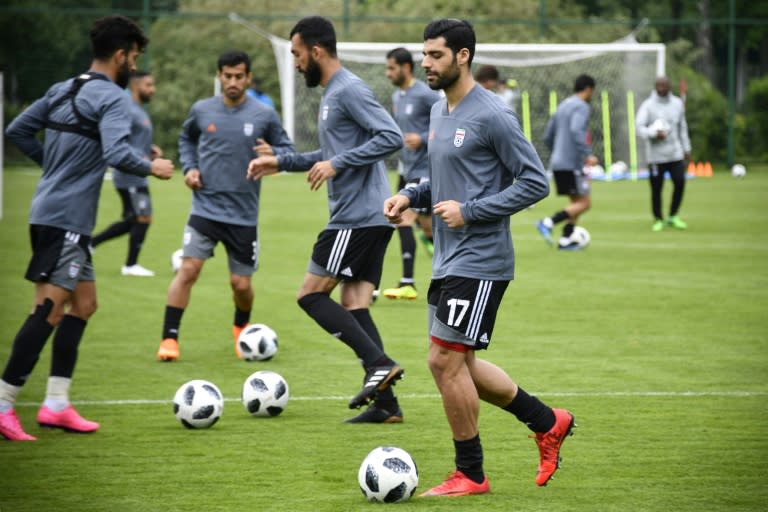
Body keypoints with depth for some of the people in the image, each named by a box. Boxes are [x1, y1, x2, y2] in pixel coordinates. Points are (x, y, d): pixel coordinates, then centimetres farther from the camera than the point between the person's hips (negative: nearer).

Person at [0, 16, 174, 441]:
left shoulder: (62, 90, 14)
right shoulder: (112, 98, -12)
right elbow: (116, 153, -25)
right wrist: (152, 168, -8)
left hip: (50, 212, 10)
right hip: (65, 219, -10)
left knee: (83, 304, 15)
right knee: (49, 310, -10)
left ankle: (56, 405, 14)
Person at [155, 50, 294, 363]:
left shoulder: (264, 116, -3)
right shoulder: (202, 110, 2)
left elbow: (288, 150, 5)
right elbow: (186, 139, 21)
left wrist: (273, 154, -18)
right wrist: (189, 167, 4)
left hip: (244, 215, 0)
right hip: (205, 208, 0)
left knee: (241, 284, 5)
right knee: (188, 269, -16)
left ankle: (241, 329, 37)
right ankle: (169, 338, -10)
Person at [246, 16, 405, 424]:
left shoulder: (350, 90, -12)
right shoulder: (330, 93, 18)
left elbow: (391, 137, -21)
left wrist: (337, 164, -22)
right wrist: (282, 162, 23)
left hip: (358, 217, -10)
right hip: (369, 218, 10)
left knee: (311, 294, -6)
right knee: (354, 306, 6)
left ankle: (379, 363, -12)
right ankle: (386, 404, 3)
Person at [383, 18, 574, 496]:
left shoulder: (492, 115, -15)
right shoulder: (440, 111, 12)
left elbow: (535, 182, -15)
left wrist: (469, 211, -20)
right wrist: (411, 196, 7)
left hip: (479, 262, -9)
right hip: (449, 260, 10)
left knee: (446, 361, -8)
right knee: (456, 365, 13)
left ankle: (470, 475, 6)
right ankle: (548, 422, 27)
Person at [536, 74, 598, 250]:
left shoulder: (563, 106, 18)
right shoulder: (581, 107, -9)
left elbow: (548, 136, 20)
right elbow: (576, 131, -26)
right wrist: (587, 155, -27)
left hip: (558, 163, 9)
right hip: (572, 164, -9)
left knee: (577, 201, 15)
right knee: (584, 203, -6)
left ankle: (566, 240, 7)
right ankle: (548, 223, -19)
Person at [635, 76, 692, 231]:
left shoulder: (677, 104, 10)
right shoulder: (648, 106, -4)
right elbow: (639, 126, -11)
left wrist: (686, 148, 18)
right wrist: (654, 134, -27)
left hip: (676, 153, 3)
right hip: (656, 156, -3)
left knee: (680, 183, -6)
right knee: (656, 188, -1)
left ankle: (673, 217, 12)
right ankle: (658, 220, 16)